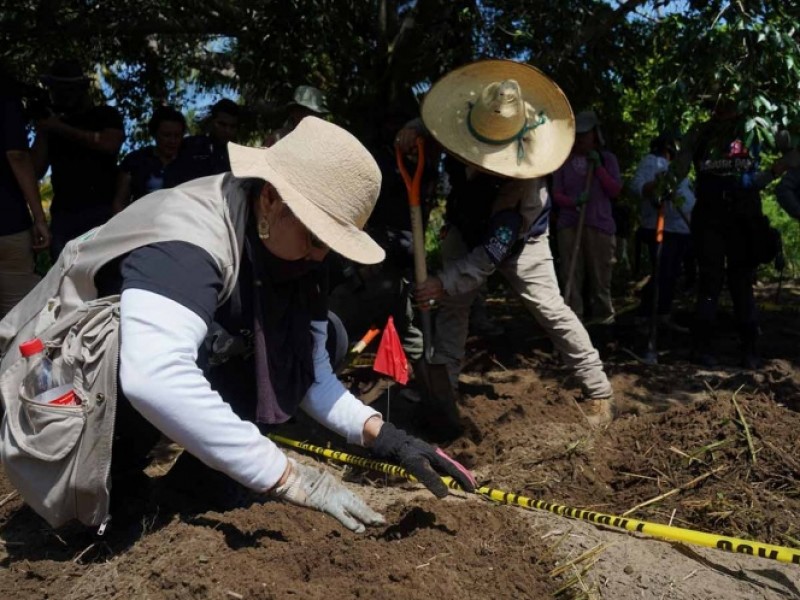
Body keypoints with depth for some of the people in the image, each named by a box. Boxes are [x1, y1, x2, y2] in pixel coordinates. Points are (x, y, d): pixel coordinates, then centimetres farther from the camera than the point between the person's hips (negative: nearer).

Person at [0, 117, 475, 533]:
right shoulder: (187, 237, -34)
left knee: (325, 336, -8)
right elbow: (153, 378, -49)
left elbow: (310, 371, -8)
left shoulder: (286, 250, -9)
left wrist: (383, 435, -24)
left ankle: (201, 479, 0)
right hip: (73, 387, -7)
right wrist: (291, 479, -46)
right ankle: (102, 481, -8)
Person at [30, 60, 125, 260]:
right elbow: (36, 171, 13)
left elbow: (110, 144, -12)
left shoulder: (106, 115, 11)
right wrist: (42, 132, 4)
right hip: (62, 214, 4)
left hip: (100, 211, -4)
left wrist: (63, 129, -6)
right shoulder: (54, 125, 21)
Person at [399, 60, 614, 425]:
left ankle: (598, 390, 2)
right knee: (451, 304, 1)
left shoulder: (525, 180, -41)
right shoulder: (463, 139, -26)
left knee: (549, 308, -11)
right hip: (465, 230, 6)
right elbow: (435, 117, 1)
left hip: (518, 239, -5)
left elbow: (495, 249, -40)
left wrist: (446, 281, -44)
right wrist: (414, 129, -23)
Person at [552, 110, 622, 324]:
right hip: (569, 224, 1)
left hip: (600, 225, 0)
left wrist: (598, 167, -8)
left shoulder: (607, 158, 8)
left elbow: (616, 190, 0)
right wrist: (573, 201, -15)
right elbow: (557, 194, 6)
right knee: (571, 275, -3)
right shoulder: (564, 160, 8)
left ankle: (604, 318, 11)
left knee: (601, 276, 2)